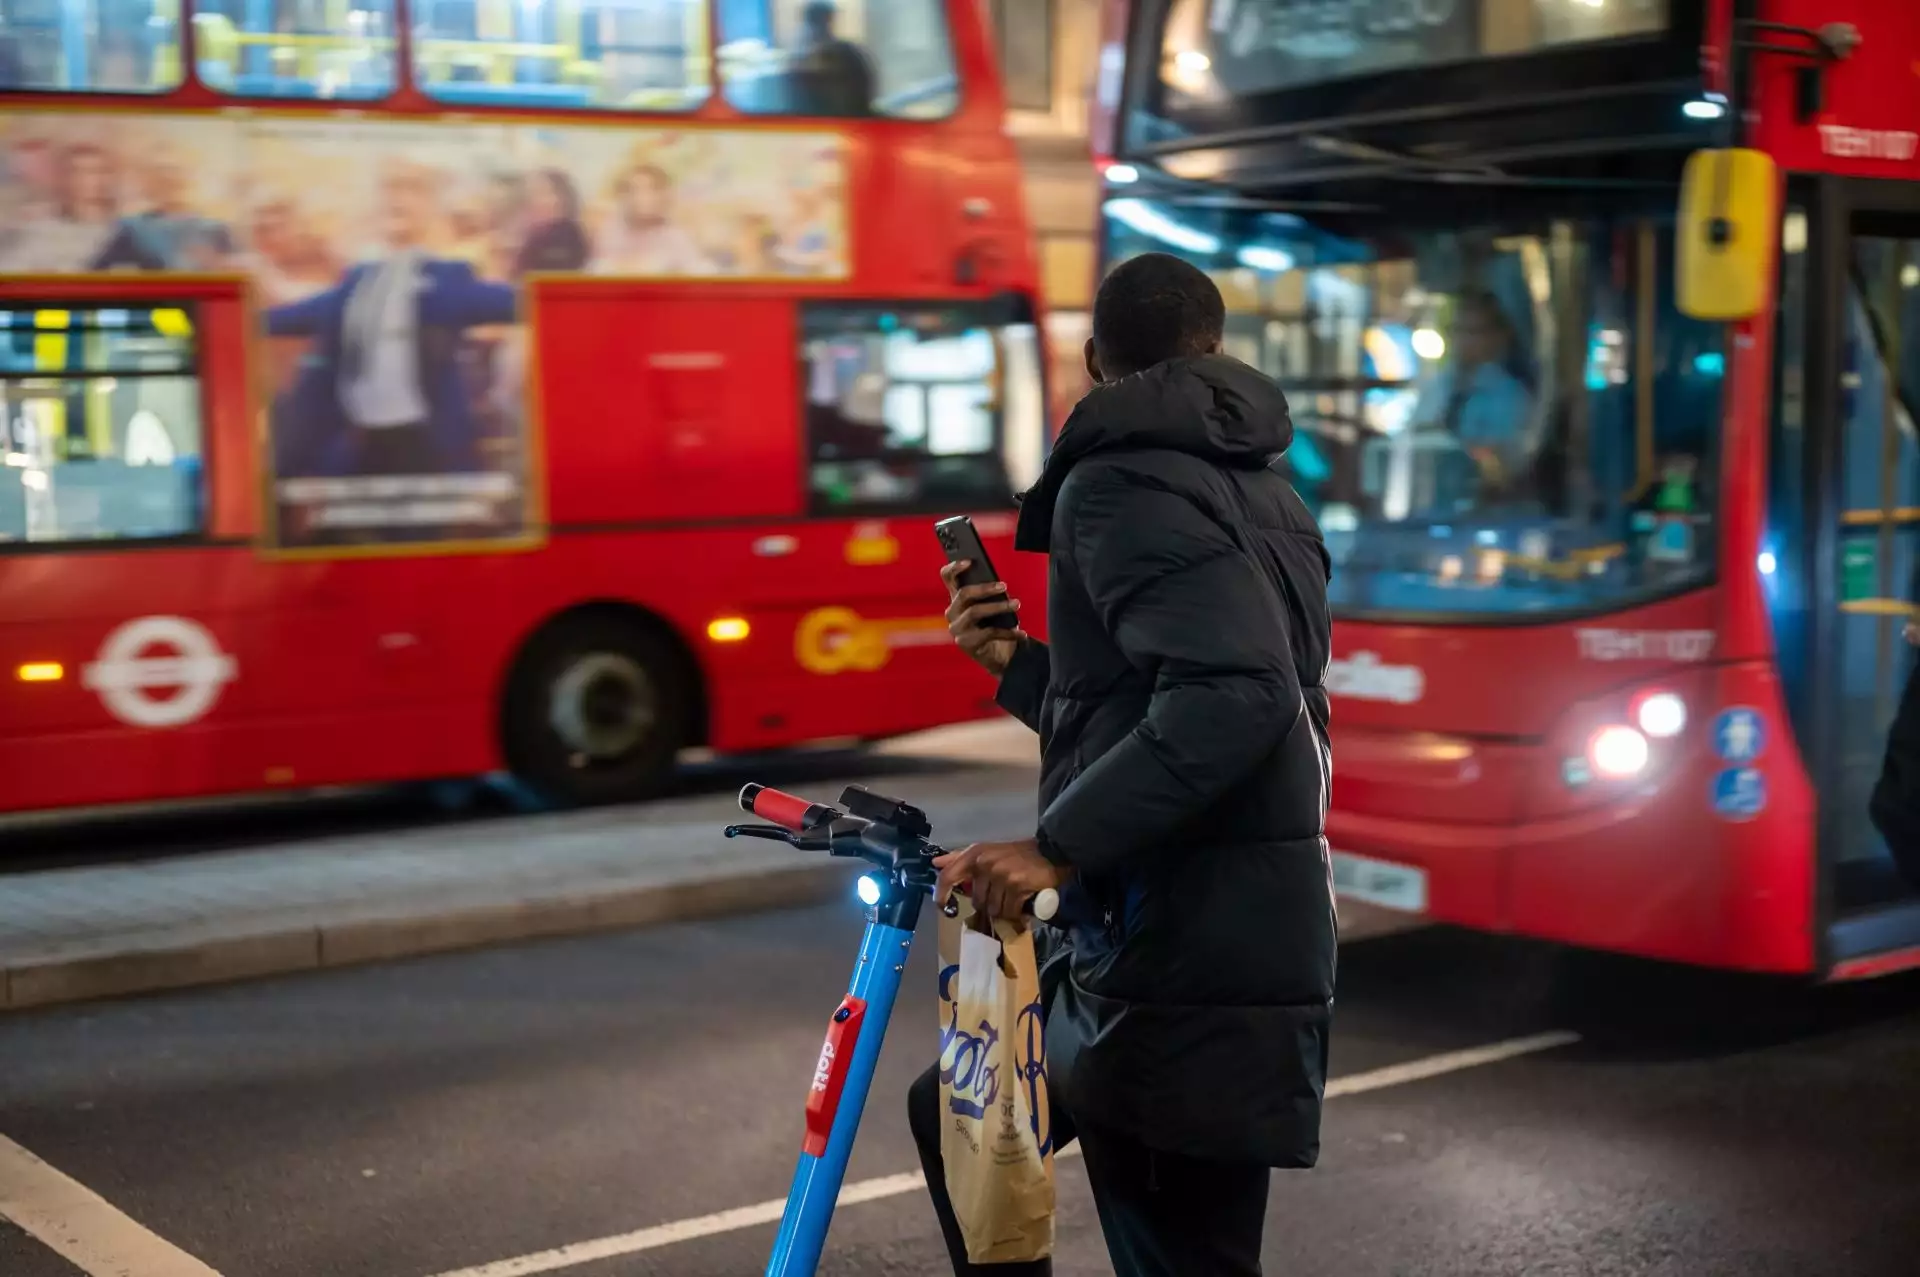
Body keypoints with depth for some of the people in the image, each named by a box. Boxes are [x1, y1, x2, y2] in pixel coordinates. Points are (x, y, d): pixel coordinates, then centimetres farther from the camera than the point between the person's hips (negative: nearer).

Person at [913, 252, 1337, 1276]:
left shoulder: (1119, 482, -12)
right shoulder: (1261, 494, 17)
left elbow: (1234, 696, -27)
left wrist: (1055, 848, -27)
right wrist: (1015, 665, 16)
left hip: (1184, 967, -10)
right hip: (1248, 936, 10)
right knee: (957, 1112, 23)